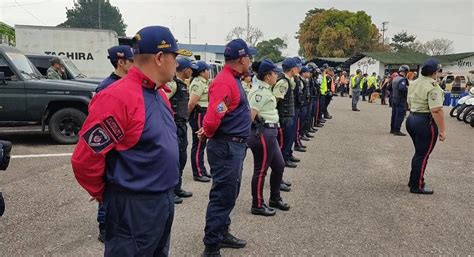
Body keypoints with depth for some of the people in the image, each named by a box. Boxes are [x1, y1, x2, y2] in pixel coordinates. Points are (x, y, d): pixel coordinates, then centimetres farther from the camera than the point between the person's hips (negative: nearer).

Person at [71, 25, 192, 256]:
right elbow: (84, 159, -21)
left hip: (165, 200, 9)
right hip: (134, 206, -9)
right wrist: (104, 195, -4)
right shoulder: (119, 97, -22)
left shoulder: (159, 94, 7)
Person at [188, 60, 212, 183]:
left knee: (201, 144, 16)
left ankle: (202, 170, 27)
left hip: (203, 115, 10)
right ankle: (197, 174, 3)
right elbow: (192, 103, -23)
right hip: (199, 115, -10)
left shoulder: (203, 82, 15)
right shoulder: (198, 83, -16)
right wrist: (189, 115, -10)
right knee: (198, 145, -4)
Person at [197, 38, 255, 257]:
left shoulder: (233, 79, 13)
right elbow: (212, 118, -29)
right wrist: (208, 134, -9)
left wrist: (208, 132, 8)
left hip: (235, 146, 10)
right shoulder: (224, 82, -20)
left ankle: (222, 233, 34)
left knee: (229, 194, 19)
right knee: (222, 196, -3)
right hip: (226, 147, -10)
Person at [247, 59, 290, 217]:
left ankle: (274, 199, 32)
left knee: (279, 165, 17)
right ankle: (257, 205, 14)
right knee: (261, 170, 1)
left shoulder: (264, 89, 14)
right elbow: (251, 114, -22)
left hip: (269, 133, 10)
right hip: (263, 133, -10)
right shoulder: (260, 91, -17)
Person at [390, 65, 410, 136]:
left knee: (394, 114, 15)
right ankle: (397, 130, -6)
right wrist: (408, 88, -18)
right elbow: (402, 88, -33)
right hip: (401, 100, -9)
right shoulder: (402, 79, -17)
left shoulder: (395, 79, 13)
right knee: (400, 115, -6)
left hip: (394, 99, 9)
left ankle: (392, 129, 22)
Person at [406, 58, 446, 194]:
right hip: (426, 122, -9)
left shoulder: (414, 83, 10)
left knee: (419, 152, 20)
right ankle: (417, 186, 9)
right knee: (423, 155, 1)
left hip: (411, 119, 9)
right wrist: (442, 130, -19)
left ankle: (413, 180, 28)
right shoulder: (433, 86, -17)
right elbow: (436, 110, -23)